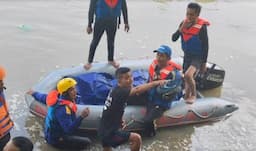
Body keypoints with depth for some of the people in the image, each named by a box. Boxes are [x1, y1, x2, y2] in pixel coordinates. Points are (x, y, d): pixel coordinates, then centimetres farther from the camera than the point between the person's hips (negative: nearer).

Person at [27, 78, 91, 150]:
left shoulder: (57, 97, -7)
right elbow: (69, 130, -37)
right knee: (86, 142, -11)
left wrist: (34, 94, 35)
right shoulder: (62, 108, -34)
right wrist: (81, 117, -49)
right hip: (56, 139, -9)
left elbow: (44, 97, 14)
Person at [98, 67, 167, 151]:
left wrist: (120, 120, 7)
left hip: (104, 130, 10)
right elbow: (137, 90, -40)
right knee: (136, 138, -14)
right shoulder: (120, 92, -22)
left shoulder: (116, 90, 8)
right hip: (109, 131, -10)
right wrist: (155, 83, -46)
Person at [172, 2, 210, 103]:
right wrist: (181, 29, -18)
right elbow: (174, 39, -2)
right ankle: (186, 98, 31)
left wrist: (204, 63, -10)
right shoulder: (184, 23, -2)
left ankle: (194, 95, 0)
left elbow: (205, 46, -12)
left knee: (188, 75, -26)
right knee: (187, 79, 14)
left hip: (197, 57, -6)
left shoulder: (202, 27, -17)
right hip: (187, 55, 6)